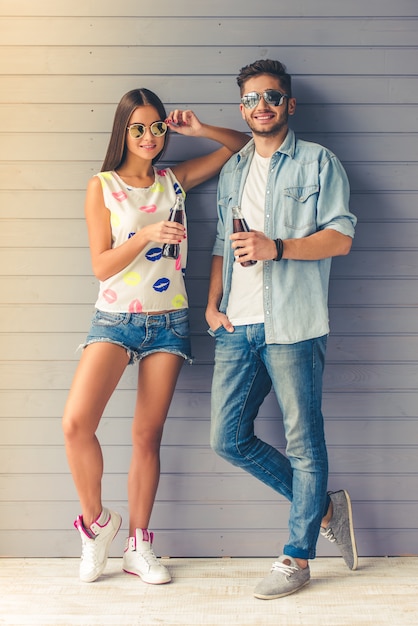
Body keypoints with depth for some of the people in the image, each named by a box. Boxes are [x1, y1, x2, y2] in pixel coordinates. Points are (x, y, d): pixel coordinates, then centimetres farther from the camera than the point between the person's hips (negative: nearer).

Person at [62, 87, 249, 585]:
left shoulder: (174, 180, 9)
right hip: (115, 318, -2)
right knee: (76, 423, -19)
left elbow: (241, 144, 17)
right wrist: (146, 234, -19)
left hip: (168, 321, 2)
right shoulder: (102, 186, 1)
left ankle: (138, 545, 17)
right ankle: (96, 520, 6)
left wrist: (199, 130, 0)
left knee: (148, 434, 5)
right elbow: (101, 265, -6)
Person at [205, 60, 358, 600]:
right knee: (228, 439, 3)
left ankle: (297, 557, 14)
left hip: (292, 325, -5)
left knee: (303, 442, 0)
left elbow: (341, 237, -4)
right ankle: (325, 506, 19)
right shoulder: (232, 171, 21)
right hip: (237, 327, 6)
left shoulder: (318, 162, 5)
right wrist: (212, 305, 8)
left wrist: (277, 247, -16)